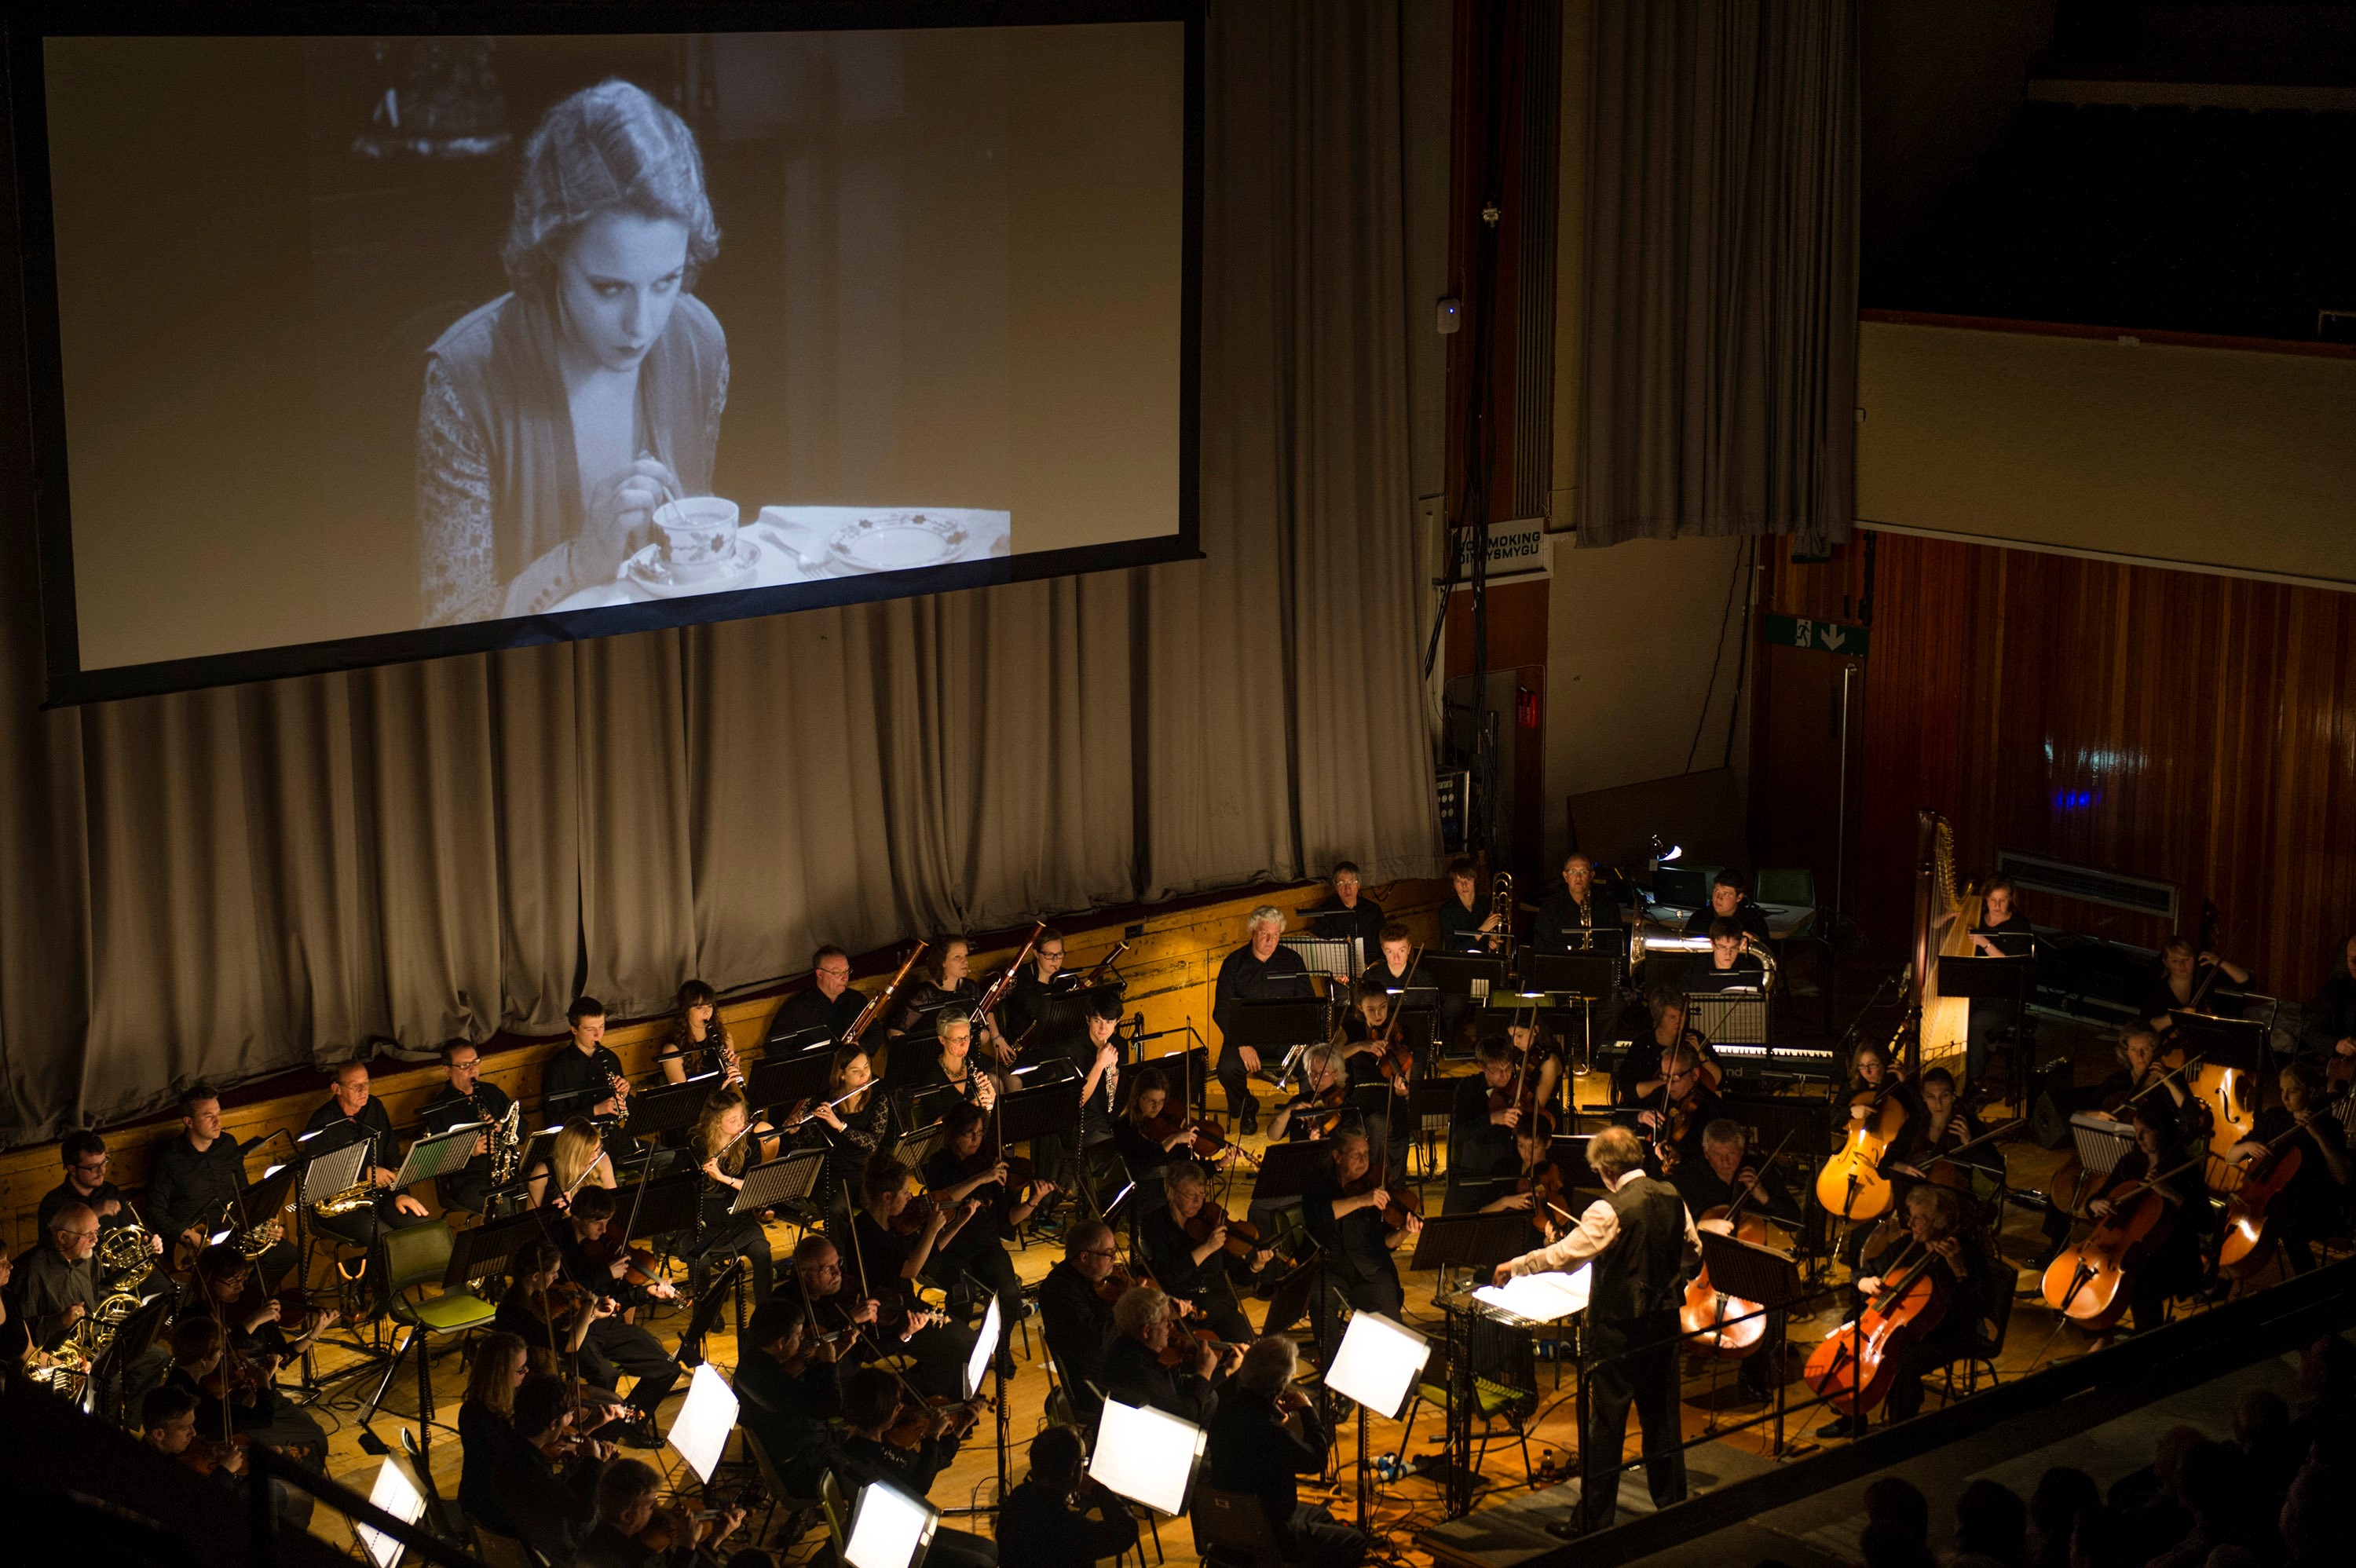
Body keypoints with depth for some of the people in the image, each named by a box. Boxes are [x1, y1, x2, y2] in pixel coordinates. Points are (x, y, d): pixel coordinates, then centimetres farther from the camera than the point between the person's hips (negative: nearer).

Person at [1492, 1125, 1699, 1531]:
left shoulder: (1610, 1211, -21)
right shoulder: (1671, 1197, -1)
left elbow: (1561, 1255, -21)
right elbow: (1693, 1251, 12)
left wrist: (1515, 1265, -8)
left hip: (1618, 1328, -6)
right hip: (1664, 1323, 6)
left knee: (1606, 1421, 2)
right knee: (1662, 1413, 18)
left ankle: (1597, 1517, 7)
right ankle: (1671, 1502, 28)